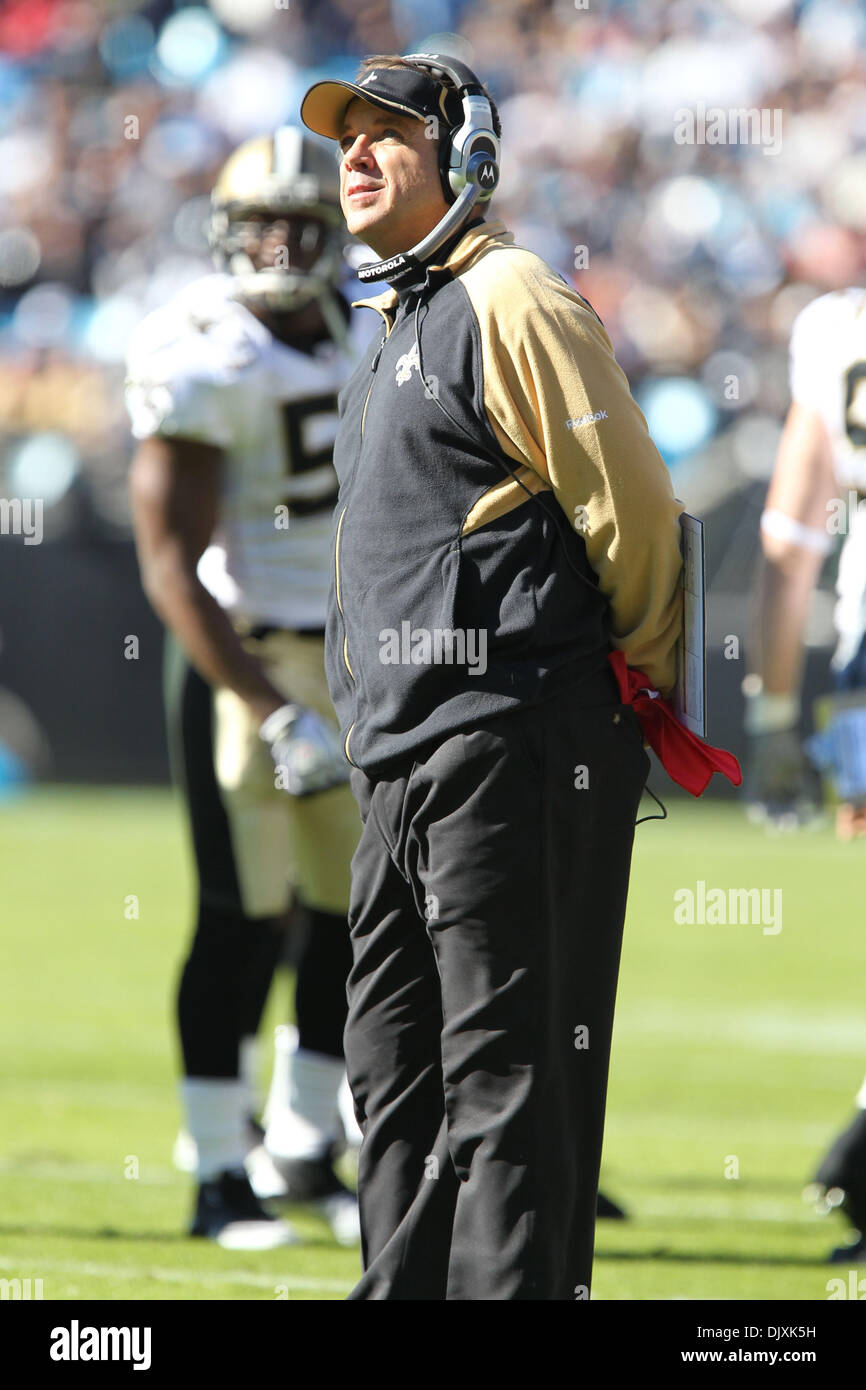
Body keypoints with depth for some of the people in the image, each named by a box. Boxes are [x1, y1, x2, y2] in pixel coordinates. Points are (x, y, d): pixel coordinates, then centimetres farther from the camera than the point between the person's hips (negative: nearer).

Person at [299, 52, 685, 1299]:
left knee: (504, 1068, -10)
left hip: (511, 743, -10)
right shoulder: (397, 326, 21)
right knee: (394, 1063, 13)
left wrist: (647, 690, -2)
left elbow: (631, 510, -12)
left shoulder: (510, 301, -9)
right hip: (405, 763, 10)